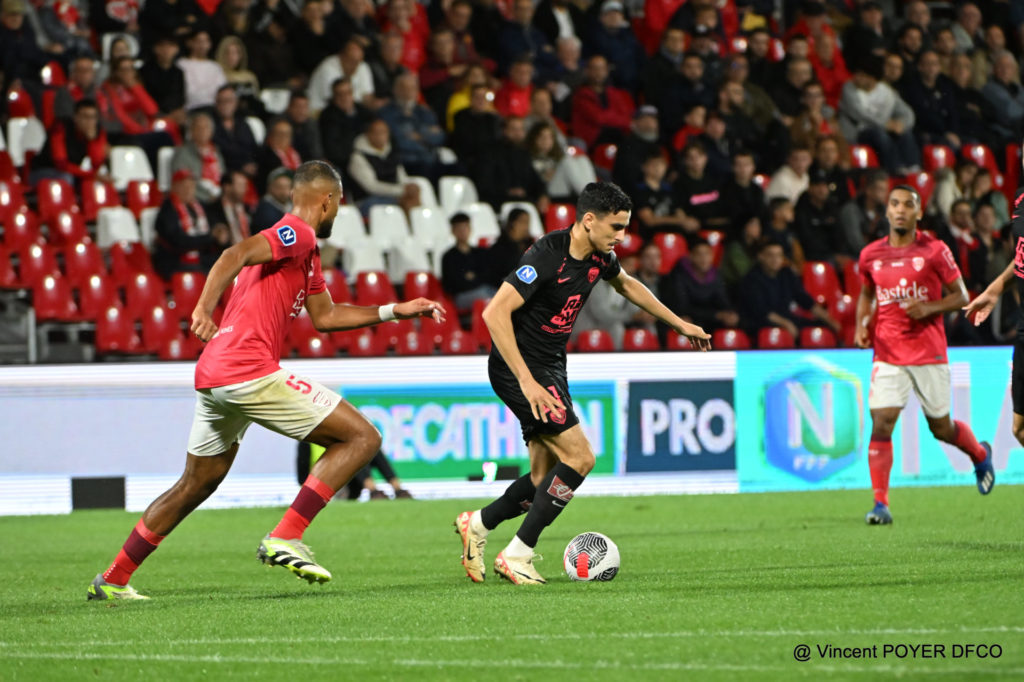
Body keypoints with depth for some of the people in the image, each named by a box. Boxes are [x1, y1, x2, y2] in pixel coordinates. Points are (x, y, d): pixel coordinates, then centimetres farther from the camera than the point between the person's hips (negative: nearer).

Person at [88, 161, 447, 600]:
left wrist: (395, 312, 32)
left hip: (213, 378, 10)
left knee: (197, 484, 24)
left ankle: (113, 580, 27)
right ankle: (284, 538, -15)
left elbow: (325, 316, 33)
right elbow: (236, 256, -21)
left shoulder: (303, 250, 26)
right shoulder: (297, 233, -5)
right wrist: (204, 310, -34)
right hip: (250, 372, -10)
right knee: (363, 438, -6)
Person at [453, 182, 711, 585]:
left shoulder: (599, 257, 2)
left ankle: (477, 524, 26)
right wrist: (527, 382, -31)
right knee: (579, 457, -15)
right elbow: (495, 313, -28)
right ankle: (516, 557, -8)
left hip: (552, 369, 9)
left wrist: (680, 324, 30)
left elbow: (626, 285, 26)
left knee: (545, 481, 6)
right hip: (519, 369, -9)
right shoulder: (547, 256, -24)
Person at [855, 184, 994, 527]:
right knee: (881, 424, -14)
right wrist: (862, 326, 2)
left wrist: (930, 308, -18)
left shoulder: (934, 251, -6)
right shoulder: (871, 255, 3)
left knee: (941, 428, 10)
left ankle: (980, 455, 43)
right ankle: (881, 504, -14)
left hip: (929, 354, -2)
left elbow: (961, 296, 0)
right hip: (887, 354, 2)